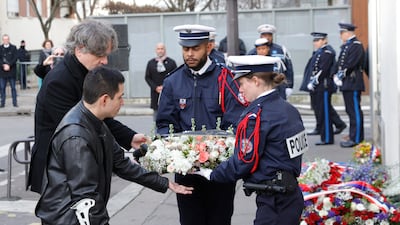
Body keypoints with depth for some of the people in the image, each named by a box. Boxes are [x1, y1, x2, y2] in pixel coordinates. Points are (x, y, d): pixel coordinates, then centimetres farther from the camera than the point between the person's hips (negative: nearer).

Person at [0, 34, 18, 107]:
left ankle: (15, 102, 7)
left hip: (12, 71, -2)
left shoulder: (13, 48, 3)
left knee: (13, 87, 3)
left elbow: (15, 58, -5)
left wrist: (9, 65, -14)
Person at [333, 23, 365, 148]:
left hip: (353, 83, -10)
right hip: (346, 84, 10)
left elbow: (350, 65, -19)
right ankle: (354, 136, 20)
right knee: (350, 111, 13)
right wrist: (336, 75, 4)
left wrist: (341, 75, -14)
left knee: (355, 111, -7)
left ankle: (356, 139, -5)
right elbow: (339, 63, 18)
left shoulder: (356, 45, -11)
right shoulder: (345, 46, 18)